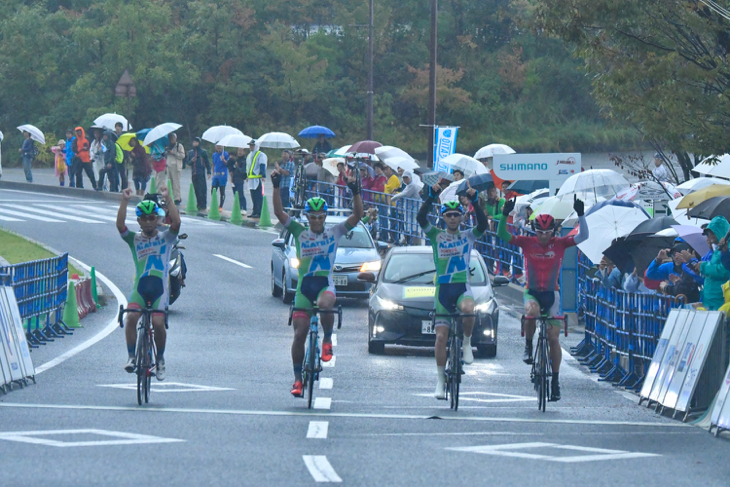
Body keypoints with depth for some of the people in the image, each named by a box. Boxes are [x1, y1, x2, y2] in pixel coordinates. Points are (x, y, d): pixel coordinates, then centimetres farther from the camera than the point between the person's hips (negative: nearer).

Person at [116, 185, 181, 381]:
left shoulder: (165, 238, 7)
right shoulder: (134, 239, 8)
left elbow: (176, 222, -12)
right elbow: (120, 225, -9)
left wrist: (168, 199, -18)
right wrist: (124, 201, -18)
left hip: (159, 287, -1)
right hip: (140, 285, 1)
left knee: (158, 322, -14)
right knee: (131, 317, -22)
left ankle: (160, 359, 9)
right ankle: (131, 356, -11)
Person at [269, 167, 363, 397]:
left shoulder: (334, 233, 5)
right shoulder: (300, 233, 5)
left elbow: (357, 216, -4)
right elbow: (280, 213, -4)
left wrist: (355, 192, -17)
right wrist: (276, 187, -15)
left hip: (325, 284, -1)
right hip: (304, 286, 1)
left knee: (325, 304, -37)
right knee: (299, 335, -3)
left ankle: (327, 340, -11)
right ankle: (298, 378, 9)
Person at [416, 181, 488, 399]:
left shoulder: (468, 237, 6)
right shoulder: (437, 236, 4)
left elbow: (482, 224, -12)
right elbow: (421, 218, -11)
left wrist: (474, 201, -21)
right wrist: (431, 197, -21)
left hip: (462, 287, -1)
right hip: (443, 289, 1)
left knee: (468, 309, -36)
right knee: (441, 336, -1)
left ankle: (467, 342, -8)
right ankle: (440, 379, 10)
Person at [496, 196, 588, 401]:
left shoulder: (559, 244, -5)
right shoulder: (527, 243, -5)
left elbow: (583, 236, -14)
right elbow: (502, 235, -12)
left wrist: (580, 215, -27)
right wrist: (505, 215, -27)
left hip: (551, 293, 1)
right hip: (532, 291, -1)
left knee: (554, 337, -3)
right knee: (532, 310, -37)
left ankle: (555, 379, 8)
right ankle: (528, 345, -12)